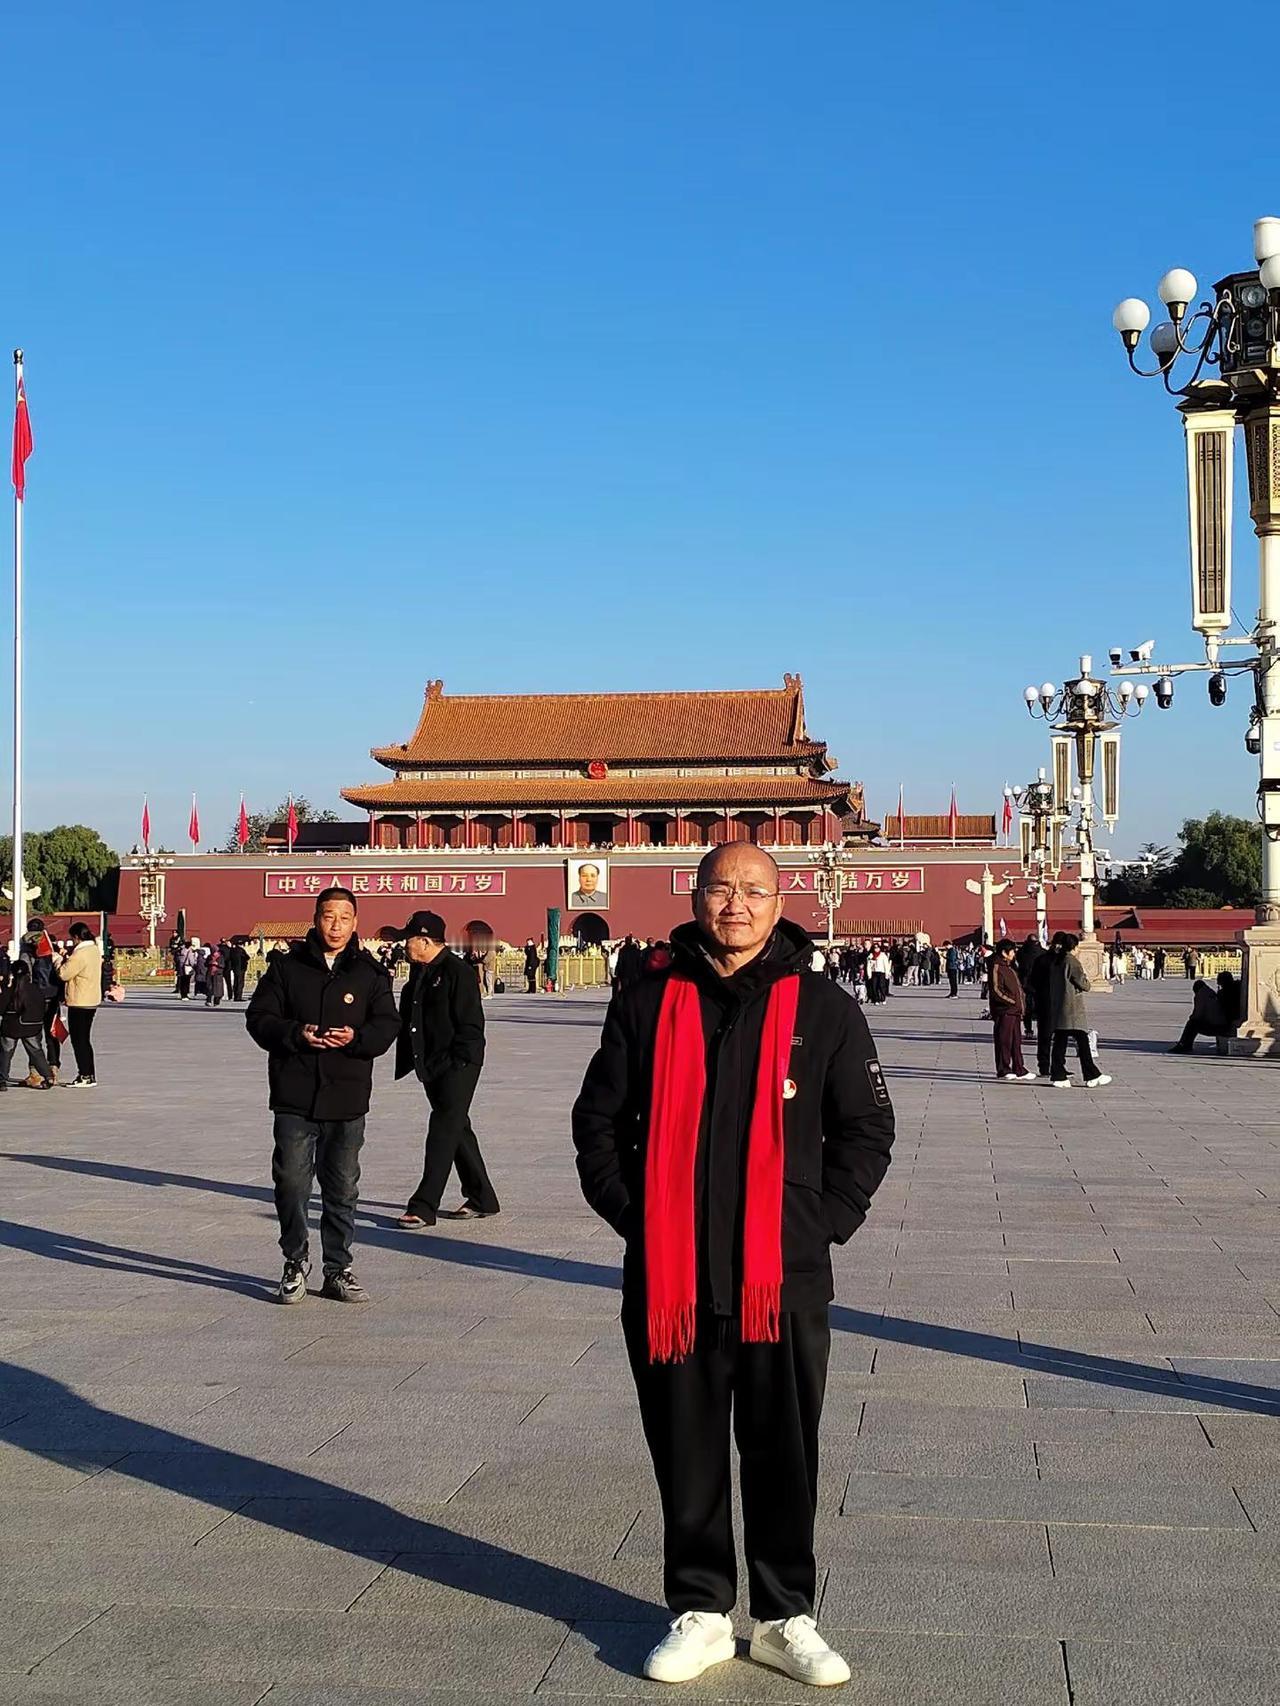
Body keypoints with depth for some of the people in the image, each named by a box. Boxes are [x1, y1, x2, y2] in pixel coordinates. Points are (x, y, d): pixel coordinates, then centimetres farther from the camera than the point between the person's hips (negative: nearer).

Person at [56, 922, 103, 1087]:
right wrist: (71, 955, 5)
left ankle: (85, 1077, 1)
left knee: (78, 1041, -1)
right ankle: (90, 1075, 19)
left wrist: (63, 958, -2)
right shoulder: (95, 950, 8)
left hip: (79, 1003, -9)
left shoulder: (80, 954, -21)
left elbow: (64, 974, -16)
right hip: (92, 1001, 9)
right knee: (84, 1040, 16)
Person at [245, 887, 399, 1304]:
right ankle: (295, 1262, 17)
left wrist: (356, 1038, -16)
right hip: (294, 1097, -1)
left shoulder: (370, 973, 6)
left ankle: (338, 1270, 19)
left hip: (347, 1098, 1)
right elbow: (259, 1017, 2)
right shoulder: (286, 967, 3)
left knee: (343, 1188, 8)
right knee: (291, 1182, -1)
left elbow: (387, 1024, 4)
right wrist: (296, 1034, -16)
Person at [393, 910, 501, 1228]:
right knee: (457, 1130, 15)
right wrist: (409, 1060, 14)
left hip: (458, 1067, -10)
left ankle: (423, 1207, -10)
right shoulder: (419, 972, 13)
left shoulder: (457, 973, -14)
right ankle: (481, 1199, 26)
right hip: (431, 1068, 10)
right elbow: (408, 1019, 20)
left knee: (443, 1132, -9)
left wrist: (455, 1063, -19)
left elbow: (471, 1025, -16)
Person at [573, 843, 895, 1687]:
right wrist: (632, 1212, -1)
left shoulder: (824, 1009, 2)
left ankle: (786, 1617, 25)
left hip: (785, 1279, -1)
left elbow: (867, 1130, 6)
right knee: (687, 1456, 10)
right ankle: (701, 1611, 26)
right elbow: (598, 1119, 10)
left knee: (785, 1457, 9)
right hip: (668, 1278, 1)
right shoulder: (648, 1003, 5)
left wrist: (823, 1223, -4)